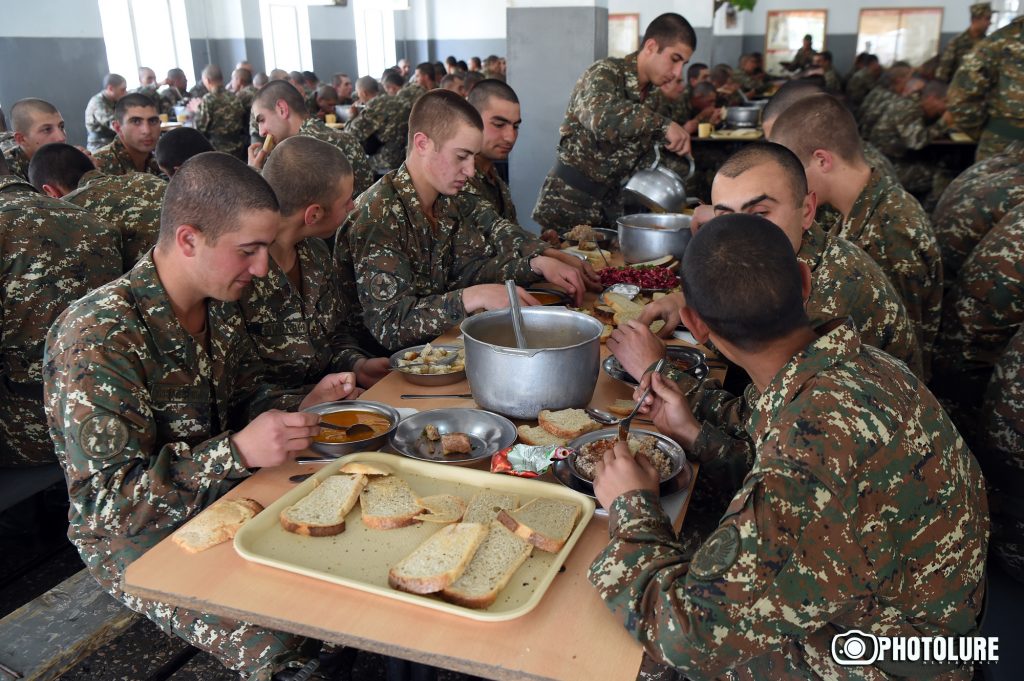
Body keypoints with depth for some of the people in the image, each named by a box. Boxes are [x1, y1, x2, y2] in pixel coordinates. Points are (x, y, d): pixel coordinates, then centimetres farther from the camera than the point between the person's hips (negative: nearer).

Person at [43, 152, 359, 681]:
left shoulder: (218, 305, -1)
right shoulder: (95, 339, -26)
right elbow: (105, 497, -24)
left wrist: (302, 406, -8)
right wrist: (239, 452, -34)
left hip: (227, 497, 7)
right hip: (141, 540, -7)